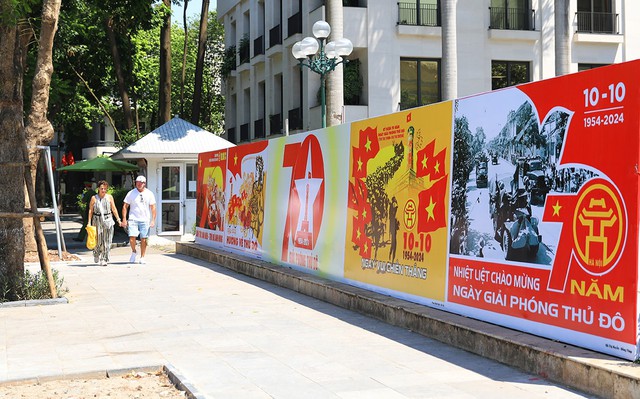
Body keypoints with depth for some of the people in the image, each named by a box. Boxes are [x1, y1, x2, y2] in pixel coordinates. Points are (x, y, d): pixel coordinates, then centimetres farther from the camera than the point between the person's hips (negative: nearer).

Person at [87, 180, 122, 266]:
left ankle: (104, 259, 1)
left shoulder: (109, 197, 6)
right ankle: (96, 254, 32)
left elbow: (114, 209, 9)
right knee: (98, 240, 2)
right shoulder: (94, 198, 3)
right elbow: (90, 210, 3)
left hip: (107, 220, 1)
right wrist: (89, 222, -3)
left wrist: (118, 219, 5)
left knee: (107, 241, -4)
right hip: (97, 220, -1)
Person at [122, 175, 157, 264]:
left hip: (145, 220, 1)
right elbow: (125, 206, 6)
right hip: (133, 219, -1)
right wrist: (124, 219, -2)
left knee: (144, 239, -1)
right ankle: (134, 252, 13)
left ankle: (142, 257, 10)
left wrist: (153, 220, -1)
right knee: (132, 237, -14)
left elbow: (153, 208, 7)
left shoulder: (149, 194, 6)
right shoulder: (131, 193, 3)